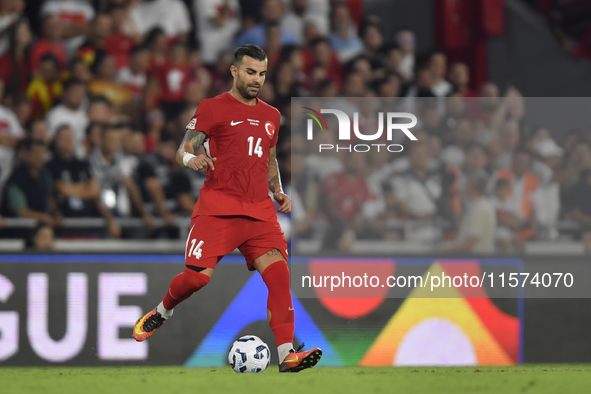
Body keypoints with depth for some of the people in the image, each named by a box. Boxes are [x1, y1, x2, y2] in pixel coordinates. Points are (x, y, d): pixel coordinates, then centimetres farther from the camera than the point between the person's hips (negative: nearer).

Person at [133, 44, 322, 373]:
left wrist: (278, 192, 13)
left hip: (260, 211, 4)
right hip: (217, 207, -4)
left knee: (278, 272, -15)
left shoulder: (271, 116, 19)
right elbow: (184, 150, 0)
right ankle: (162, 313, 20)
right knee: (198, 276, -14)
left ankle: (287, 354, -19)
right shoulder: (212, 108, 3)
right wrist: (191, 158, -24)